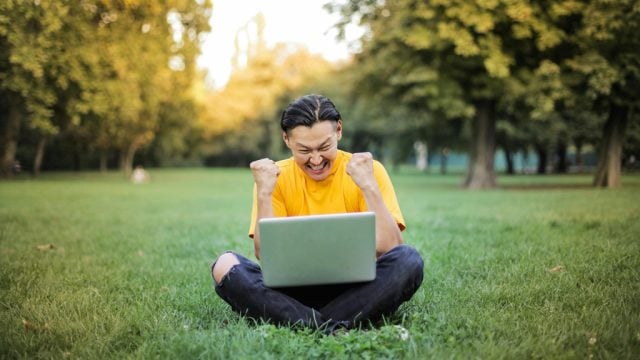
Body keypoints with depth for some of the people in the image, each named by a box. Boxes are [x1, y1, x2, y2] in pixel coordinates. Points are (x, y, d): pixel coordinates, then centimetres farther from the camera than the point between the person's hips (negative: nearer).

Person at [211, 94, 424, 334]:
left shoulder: (369, 170, -3)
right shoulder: (277, 177, 0)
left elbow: (389, 249, -13)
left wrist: (369, 186, -21)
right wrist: (263, 193, -17)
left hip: (353, 290, -1)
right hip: (295, 291, 1)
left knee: (408, 260, -28)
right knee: (225, 265, -23)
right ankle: (333, 328, -30)